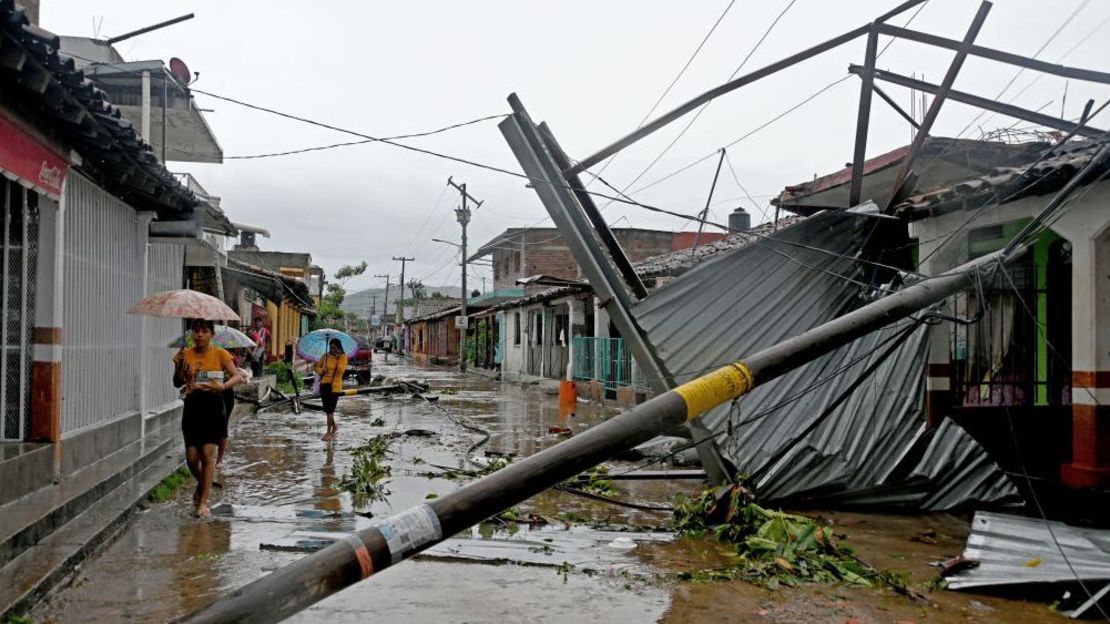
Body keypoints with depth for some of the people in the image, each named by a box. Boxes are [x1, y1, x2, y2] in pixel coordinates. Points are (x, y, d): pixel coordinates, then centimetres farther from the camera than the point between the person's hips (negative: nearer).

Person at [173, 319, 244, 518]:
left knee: (208, 455, -4)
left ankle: (203, 501, 5)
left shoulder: (220, 354, -1)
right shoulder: (185, 355, 5)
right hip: (192, 406, 2)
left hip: (213, 406, -2)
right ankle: (201, 485, 35)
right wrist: (180, 367, -15)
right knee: (191, 457, 4)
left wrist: (223, 385, -26)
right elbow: (177, 383, 5)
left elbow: (237, 376, -6)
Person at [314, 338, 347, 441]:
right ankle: (334, 428, 33)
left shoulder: (343, 357, -5)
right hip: (324, 384, 5)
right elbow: (316, 367, 10)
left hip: (335, 386, -4)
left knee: (330, 410, -7)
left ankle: (329, 432, 1)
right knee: (327, 409, 12)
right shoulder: (326, 356, 4)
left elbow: (341, 370, -18)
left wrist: (338, 358, -20)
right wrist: (321, 371, -10)